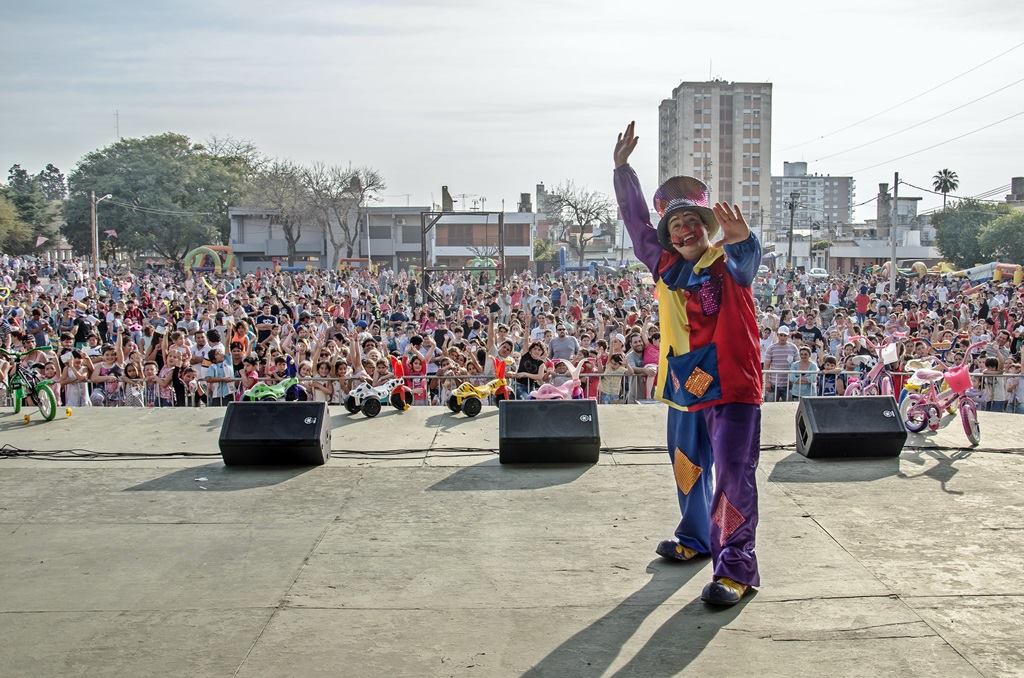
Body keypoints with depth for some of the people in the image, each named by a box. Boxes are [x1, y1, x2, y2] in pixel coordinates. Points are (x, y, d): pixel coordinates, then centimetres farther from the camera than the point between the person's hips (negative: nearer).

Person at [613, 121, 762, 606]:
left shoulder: (728, 264, -7)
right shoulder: (665, 265, 8)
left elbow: (748, 258, -31)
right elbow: (636, 221, 15)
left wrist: (742, 238, -55)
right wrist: (622, 168, 12)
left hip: (732, 387, -7)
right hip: (685, 386, 7)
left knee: (734, 475, -8)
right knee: (687, 467, 20)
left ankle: (737, 568, -2)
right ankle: (696, 539, 41)